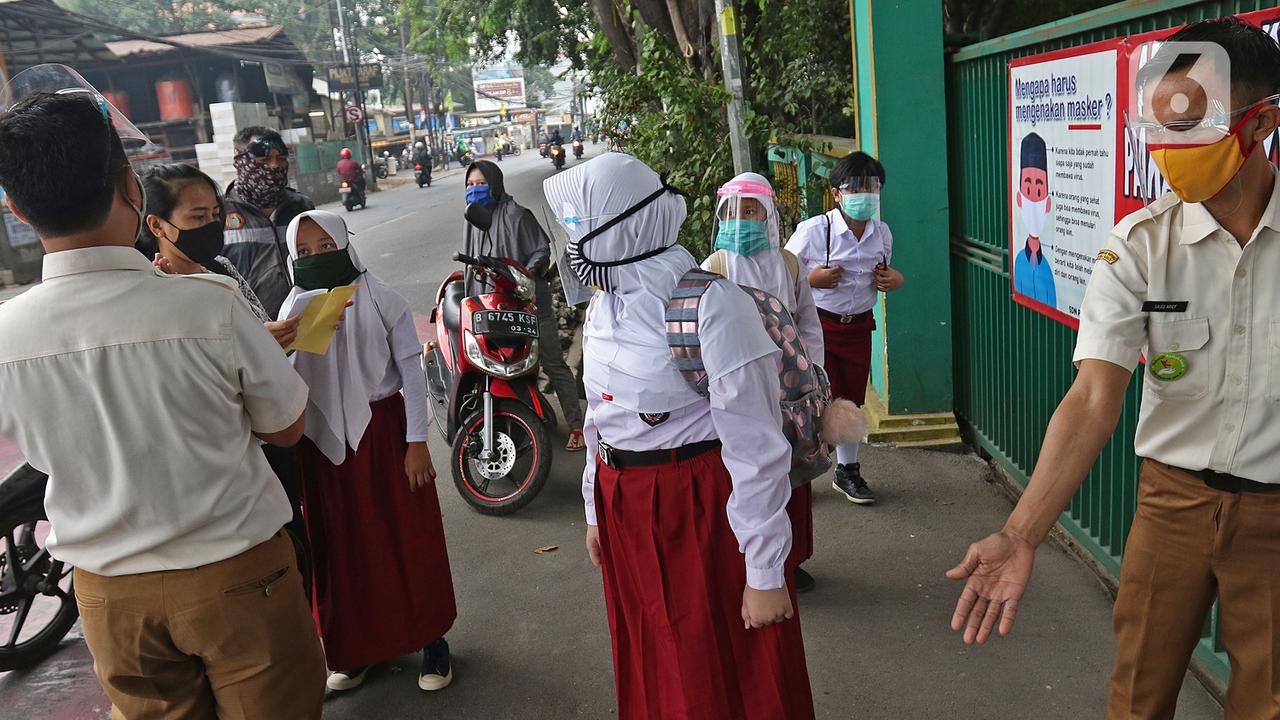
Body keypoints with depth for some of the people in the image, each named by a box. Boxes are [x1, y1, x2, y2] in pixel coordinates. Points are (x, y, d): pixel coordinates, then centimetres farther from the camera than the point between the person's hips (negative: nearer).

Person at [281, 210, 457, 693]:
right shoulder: (294, 311, 3)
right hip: (323, 441, 3)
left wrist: (417, 442, -7)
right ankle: (357, 646, 28)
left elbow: (411, 374, -5)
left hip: (383, 430, -2)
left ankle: (430, 639, 22)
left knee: (407, 537, 6)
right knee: (341, 544, 11)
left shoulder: (382, 302, -5)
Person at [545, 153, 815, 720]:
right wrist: (597, 511, 21)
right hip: (625, 512, 7)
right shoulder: (603, 306, 6)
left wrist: (765, 573, -17)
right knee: (650, 672, 22)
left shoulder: (713, 306, -19)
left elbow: (755, 449, -19)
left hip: (701, 510, -7)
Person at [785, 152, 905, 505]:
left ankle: (847, 470, 31)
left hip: (858, 327, 5)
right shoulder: (813, 231, -16)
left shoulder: (882, 233, 1)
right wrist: (811, 279, -24)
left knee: (852, 400, 14)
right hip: (817, 326, -5)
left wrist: (894, 280, -3)